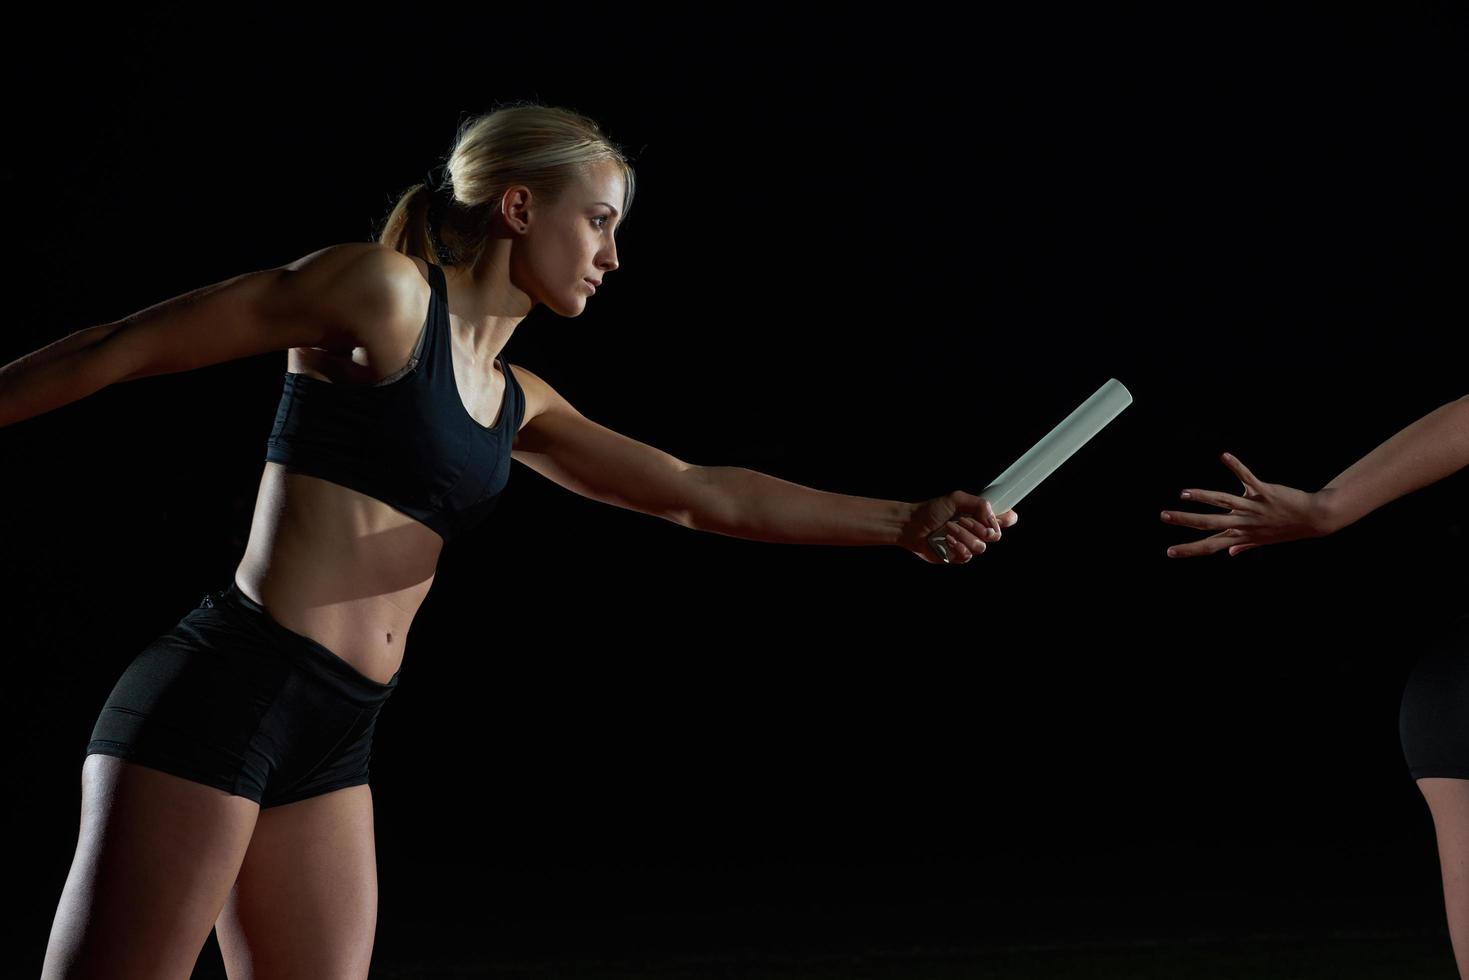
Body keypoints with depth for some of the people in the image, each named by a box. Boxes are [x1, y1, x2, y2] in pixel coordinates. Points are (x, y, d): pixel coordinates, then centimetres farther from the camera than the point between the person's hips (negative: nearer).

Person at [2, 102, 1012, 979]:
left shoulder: (516, 404, 19)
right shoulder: (385, 290, -5)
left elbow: (700, 492, 21)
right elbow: (124, 350, -4)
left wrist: (902, 520, 16)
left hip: (332, 739, 9)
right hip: (226, 693, -9)